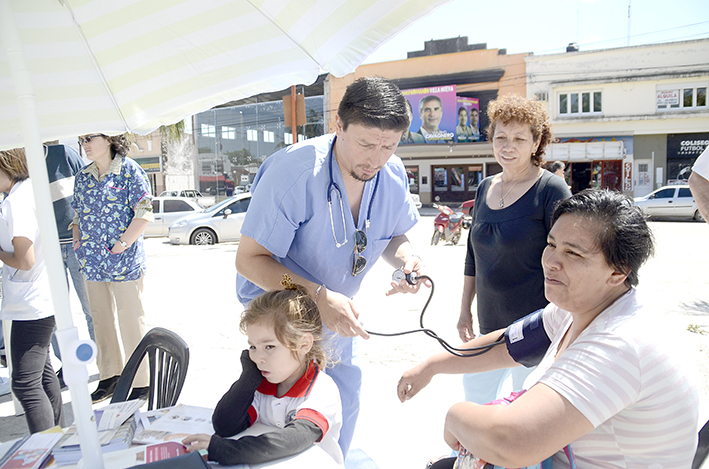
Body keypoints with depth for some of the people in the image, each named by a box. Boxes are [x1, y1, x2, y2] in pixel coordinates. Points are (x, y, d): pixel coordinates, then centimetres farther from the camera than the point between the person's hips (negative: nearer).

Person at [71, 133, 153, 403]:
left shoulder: (129, 170, -6)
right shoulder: (82, 177, 13)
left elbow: (144, 213, -11)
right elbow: (77, 213, 21)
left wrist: (123, 243, -14)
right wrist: (78, 241, 7)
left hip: (124, 260, -6)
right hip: (92, 260, 7)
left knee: (131, 320, -2)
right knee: (101, 319, 14)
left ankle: (142, 383, 9)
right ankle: (109, 376, 28)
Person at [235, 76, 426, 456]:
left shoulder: (393, 175, -14)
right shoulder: (293, 170, -32)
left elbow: (394, 236, 3)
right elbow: (250, 259, -28)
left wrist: (406, 258, -22)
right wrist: (318, 296, -41)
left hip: (337, 313, 6)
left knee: (345, 401, 20)